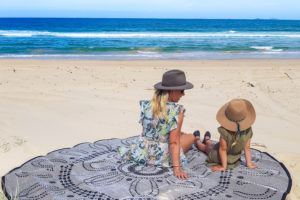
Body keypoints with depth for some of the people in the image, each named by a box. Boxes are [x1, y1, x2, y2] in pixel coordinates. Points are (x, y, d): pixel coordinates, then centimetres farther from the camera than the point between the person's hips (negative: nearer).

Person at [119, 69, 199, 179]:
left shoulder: (147, 105, -9)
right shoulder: (177, 110, -23)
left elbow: (147, 130, 5)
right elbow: (174, 142, -23)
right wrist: (176, 168, -20)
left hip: (142, 152, 5)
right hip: (162, 157, -5)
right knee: (191, 137, 23)